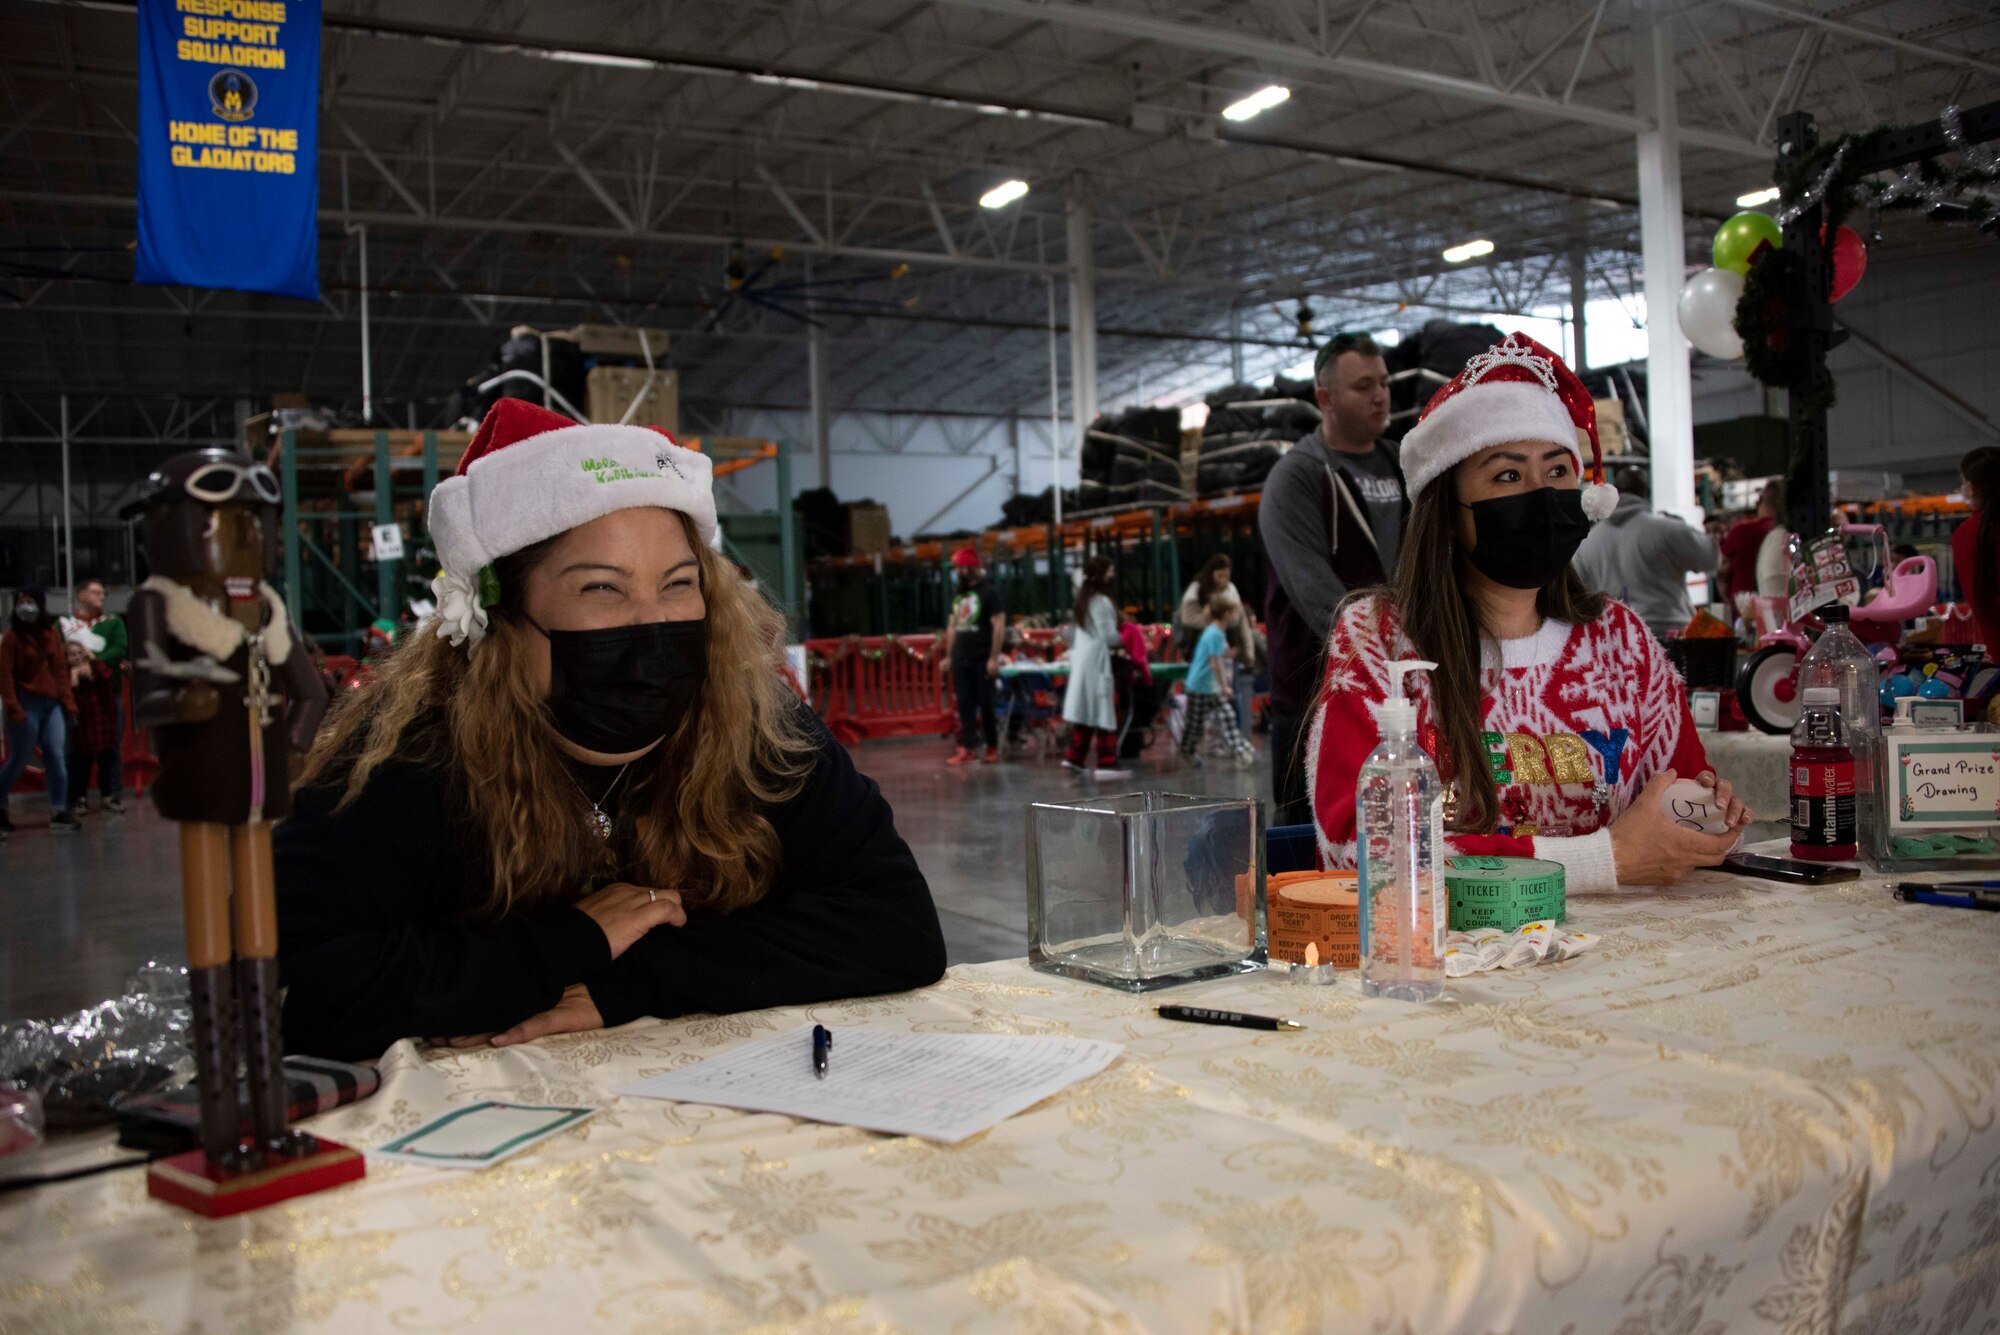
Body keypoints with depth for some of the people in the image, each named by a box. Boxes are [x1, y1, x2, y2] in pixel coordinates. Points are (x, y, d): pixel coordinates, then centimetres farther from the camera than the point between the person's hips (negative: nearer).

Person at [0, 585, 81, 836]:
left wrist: (68, 701, 6)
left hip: (52, 704, 4)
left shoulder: (52, 634, 9)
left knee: (56, 756, -1)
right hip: (27, 704, -4)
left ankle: (60, 812, 2)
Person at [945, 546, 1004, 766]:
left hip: (982, 660, -6)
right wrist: (949, 655, 13)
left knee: (986, 704, 1)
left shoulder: (987, 592, -7)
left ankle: (992, 747, 12)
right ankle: (966, 748, 3)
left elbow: (999, 626, -12)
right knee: (964, 704, 3)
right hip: (960, 659, 6)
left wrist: (994, 658, -17)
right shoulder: (959, 594, 13)